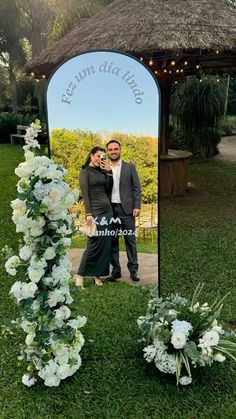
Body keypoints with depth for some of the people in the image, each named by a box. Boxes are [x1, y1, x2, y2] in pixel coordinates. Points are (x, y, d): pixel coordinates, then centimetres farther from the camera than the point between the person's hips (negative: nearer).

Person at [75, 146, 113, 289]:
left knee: (106, 244, 6)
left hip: (108, 210, 7)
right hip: (95, 211, -7)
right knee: (94, 243, -8)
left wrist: (109, 171, 0)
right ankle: (80, 275, 1)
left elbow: (109, 189, 6)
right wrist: (88, 214, -17)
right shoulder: (85, 172, -2)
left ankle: (97, 274, 15)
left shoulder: (103, 171, 15)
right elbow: (85, 195, -10)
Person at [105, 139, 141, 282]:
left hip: (126, 208, -1)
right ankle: (116, 270, 16)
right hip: (109, 209, 2)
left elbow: (137, 188, 2)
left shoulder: (130, 167, 5)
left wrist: (137, 206, -6)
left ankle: (133, 269, 10)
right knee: (112, 240, 6)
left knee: (130, 239, 2)